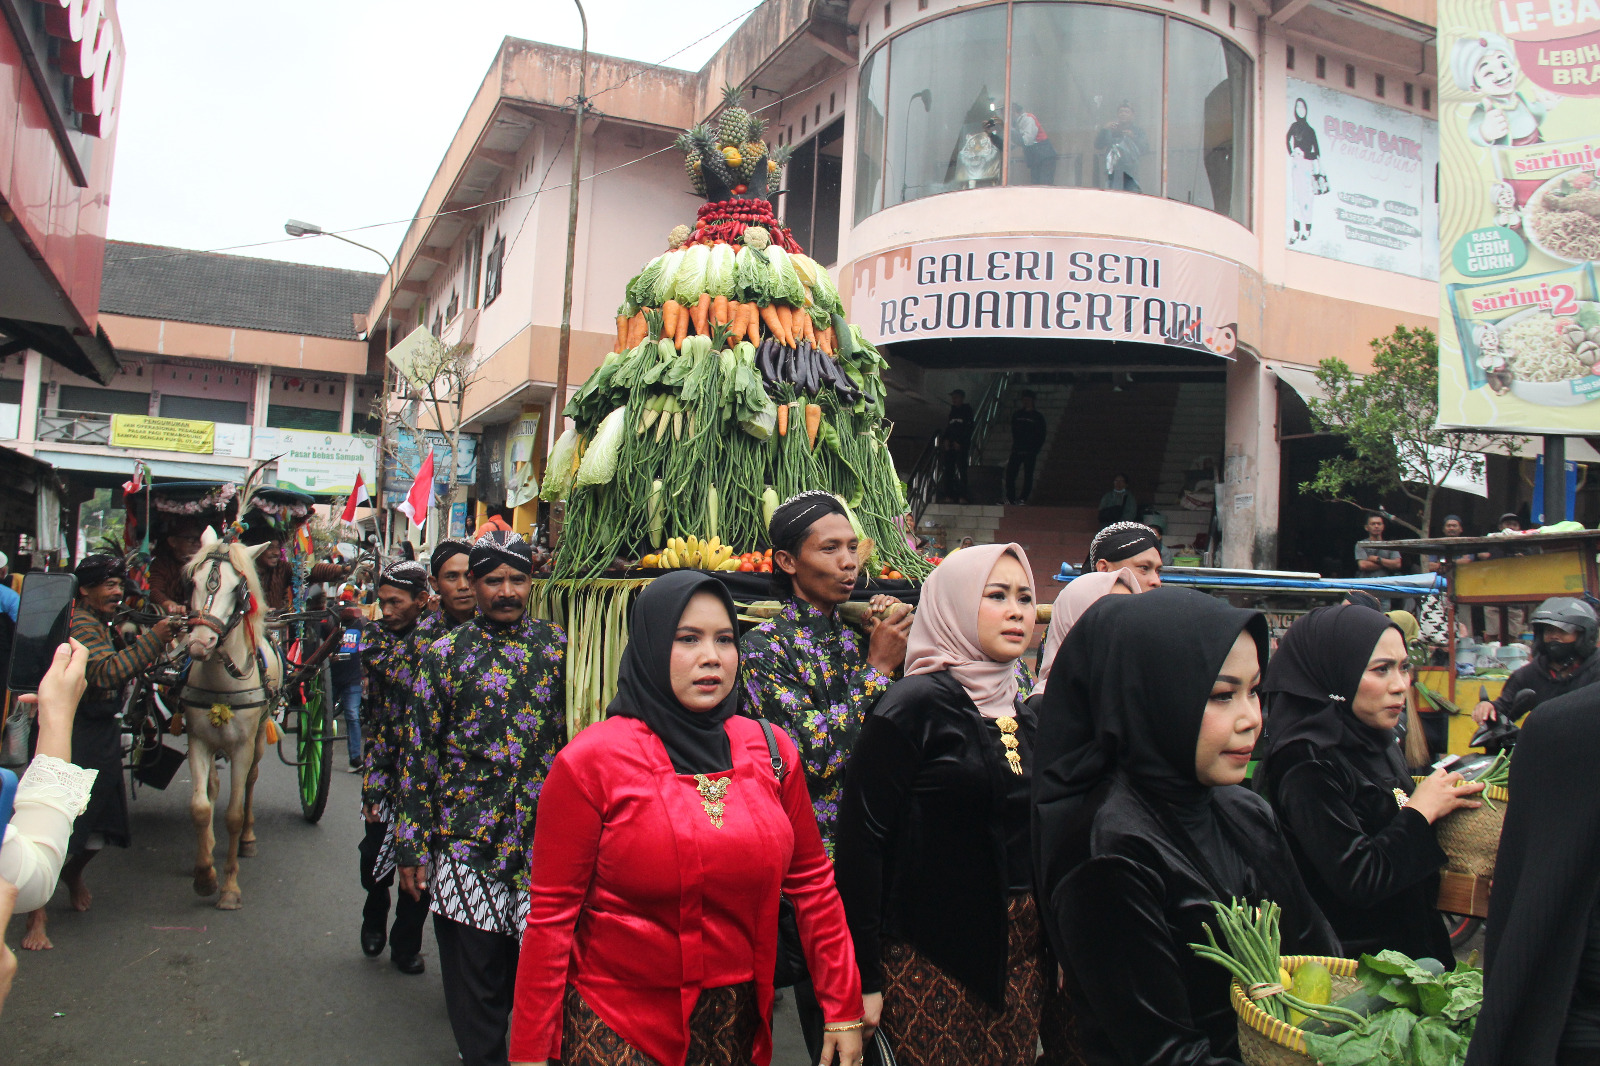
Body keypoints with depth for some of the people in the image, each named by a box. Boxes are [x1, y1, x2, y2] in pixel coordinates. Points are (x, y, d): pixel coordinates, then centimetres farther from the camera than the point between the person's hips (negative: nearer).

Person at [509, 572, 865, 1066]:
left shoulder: (772, 751, -1)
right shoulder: (591, 761, -12)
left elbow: (812, 882, 5)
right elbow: (551, 914, -9)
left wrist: (843, 1008, 5)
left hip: (738, 1022, 4)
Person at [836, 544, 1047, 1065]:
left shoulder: (1026, 712, 9)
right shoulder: (915, 706, -13)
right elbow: (861, 838, -16)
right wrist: (864, 978, -15)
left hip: (1019, 956, 7)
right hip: (927, 958, -7)